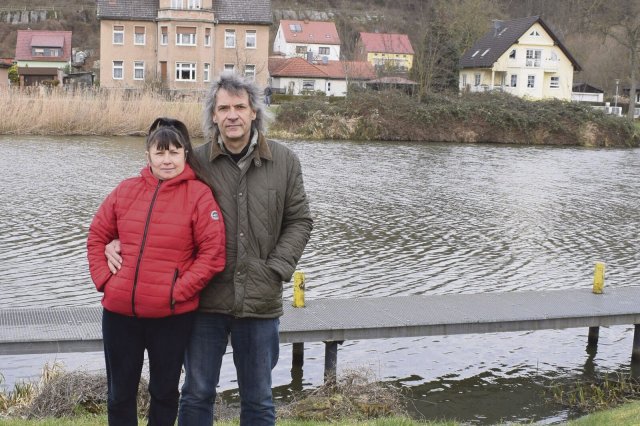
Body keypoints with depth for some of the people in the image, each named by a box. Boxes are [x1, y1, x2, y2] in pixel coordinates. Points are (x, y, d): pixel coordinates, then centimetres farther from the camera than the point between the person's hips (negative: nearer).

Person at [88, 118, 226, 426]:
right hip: (119, 311, 3)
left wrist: (179, 290, -15)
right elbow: (97, 236, 11)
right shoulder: (126, 190, 4)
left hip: (173, 314, -3)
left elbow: (213, 252, -11)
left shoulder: (199, 195, -7)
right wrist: (104, 279, -1)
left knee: (164, 390, 14)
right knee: (120, 392, 16)